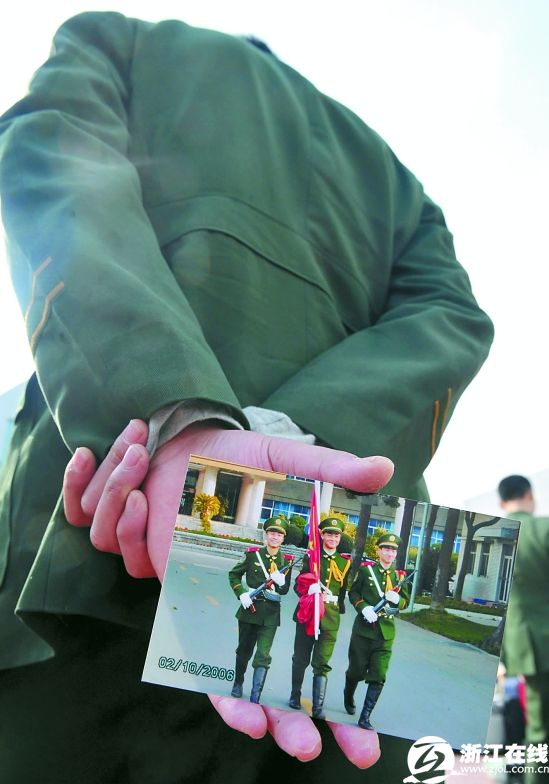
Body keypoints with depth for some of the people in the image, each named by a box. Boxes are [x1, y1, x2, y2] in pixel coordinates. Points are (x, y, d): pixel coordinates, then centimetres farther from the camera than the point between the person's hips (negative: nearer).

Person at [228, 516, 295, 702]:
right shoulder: (252, 554, -2)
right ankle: (237, 684, 39)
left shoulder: (286, 561, -1)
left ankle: (255, 697, -5)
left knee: (263, 655, -9)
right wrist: (241, 594, -8)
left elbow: (285, 591, 1)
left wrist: (281, 582, -22)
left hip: (270, 613, -1)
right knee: (244, 650, 16)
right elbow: (234, 575, 6)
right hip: (250, 608, 1)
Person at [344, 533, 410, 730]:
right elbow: (353, 592, 0)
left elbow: (405, 602, 11)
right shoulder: (366, 569, -3)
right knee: (357, 670, 11)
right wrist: (364, 607, -17)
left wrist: (397, 599, -12)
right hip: (364, 628, -2)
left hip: (385, 632, 2)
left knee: (378, 676, -5)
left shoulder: (399, 576, 4)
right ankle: (349, 697, 42)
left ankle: (365, 717, 3)